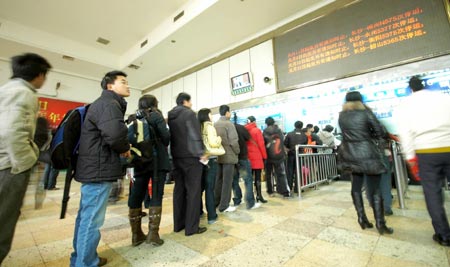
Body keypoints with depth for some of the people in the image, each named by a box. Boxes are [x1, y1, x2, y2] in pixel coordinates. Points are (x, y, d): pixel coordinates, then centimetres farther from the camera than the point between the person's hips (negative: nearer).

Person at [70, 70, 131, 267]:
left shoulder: (103, 103, 21)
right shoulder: (109, 104, -14)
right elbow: (115, 133, -33)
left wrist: (121, 148, 7)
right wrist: (125, 149, -13)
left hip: (93, 167, 11)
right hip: (100, 170, -11)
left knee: (85, 217, 20)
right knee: (92, 220, 0)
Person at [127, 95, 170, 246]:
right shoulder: (156, 116, -2)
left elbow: (128, 139, 5)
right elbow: (166, 136, -10)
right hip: (157, 161, -4)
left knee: (136, 197, 10)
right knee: (156, 196, 1)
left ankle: (136, 234, 19)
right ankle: (153, 234, 4)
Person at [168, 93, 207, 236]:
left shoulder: (170, 116, 15)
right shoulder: (189, 113, -9)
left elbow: (169, 136, 16)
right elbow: (195, 135, -17)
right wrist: (201, 153, -12)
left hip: (176, 157, 8)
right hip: (190, 157, -8)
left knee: (179, 190, 13)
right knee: (193, 191, 0)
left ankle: (178, 224, 23)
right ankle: (191, 227, 6)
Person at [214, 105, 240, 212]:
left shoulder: (215, 124, 7)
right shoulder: (229, 124, -12)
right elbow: (234, 141, -16)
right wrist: (237, 152, -1)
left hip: (217, 156, 7)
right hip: (229, 156, -7)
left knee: (218, 180, 16)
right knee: (227, 181, 2)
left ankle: (216, 203, 27)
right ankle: (224, 206, 10)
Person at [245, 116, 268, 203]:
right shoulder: (257, 130, -7)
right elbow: (261, 144, -9)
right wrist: (264, 156, -1)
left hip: (248, 157, 5)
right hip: (257, 157, -4)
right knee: (257, 177, 1)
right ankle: (259, 196, 6)